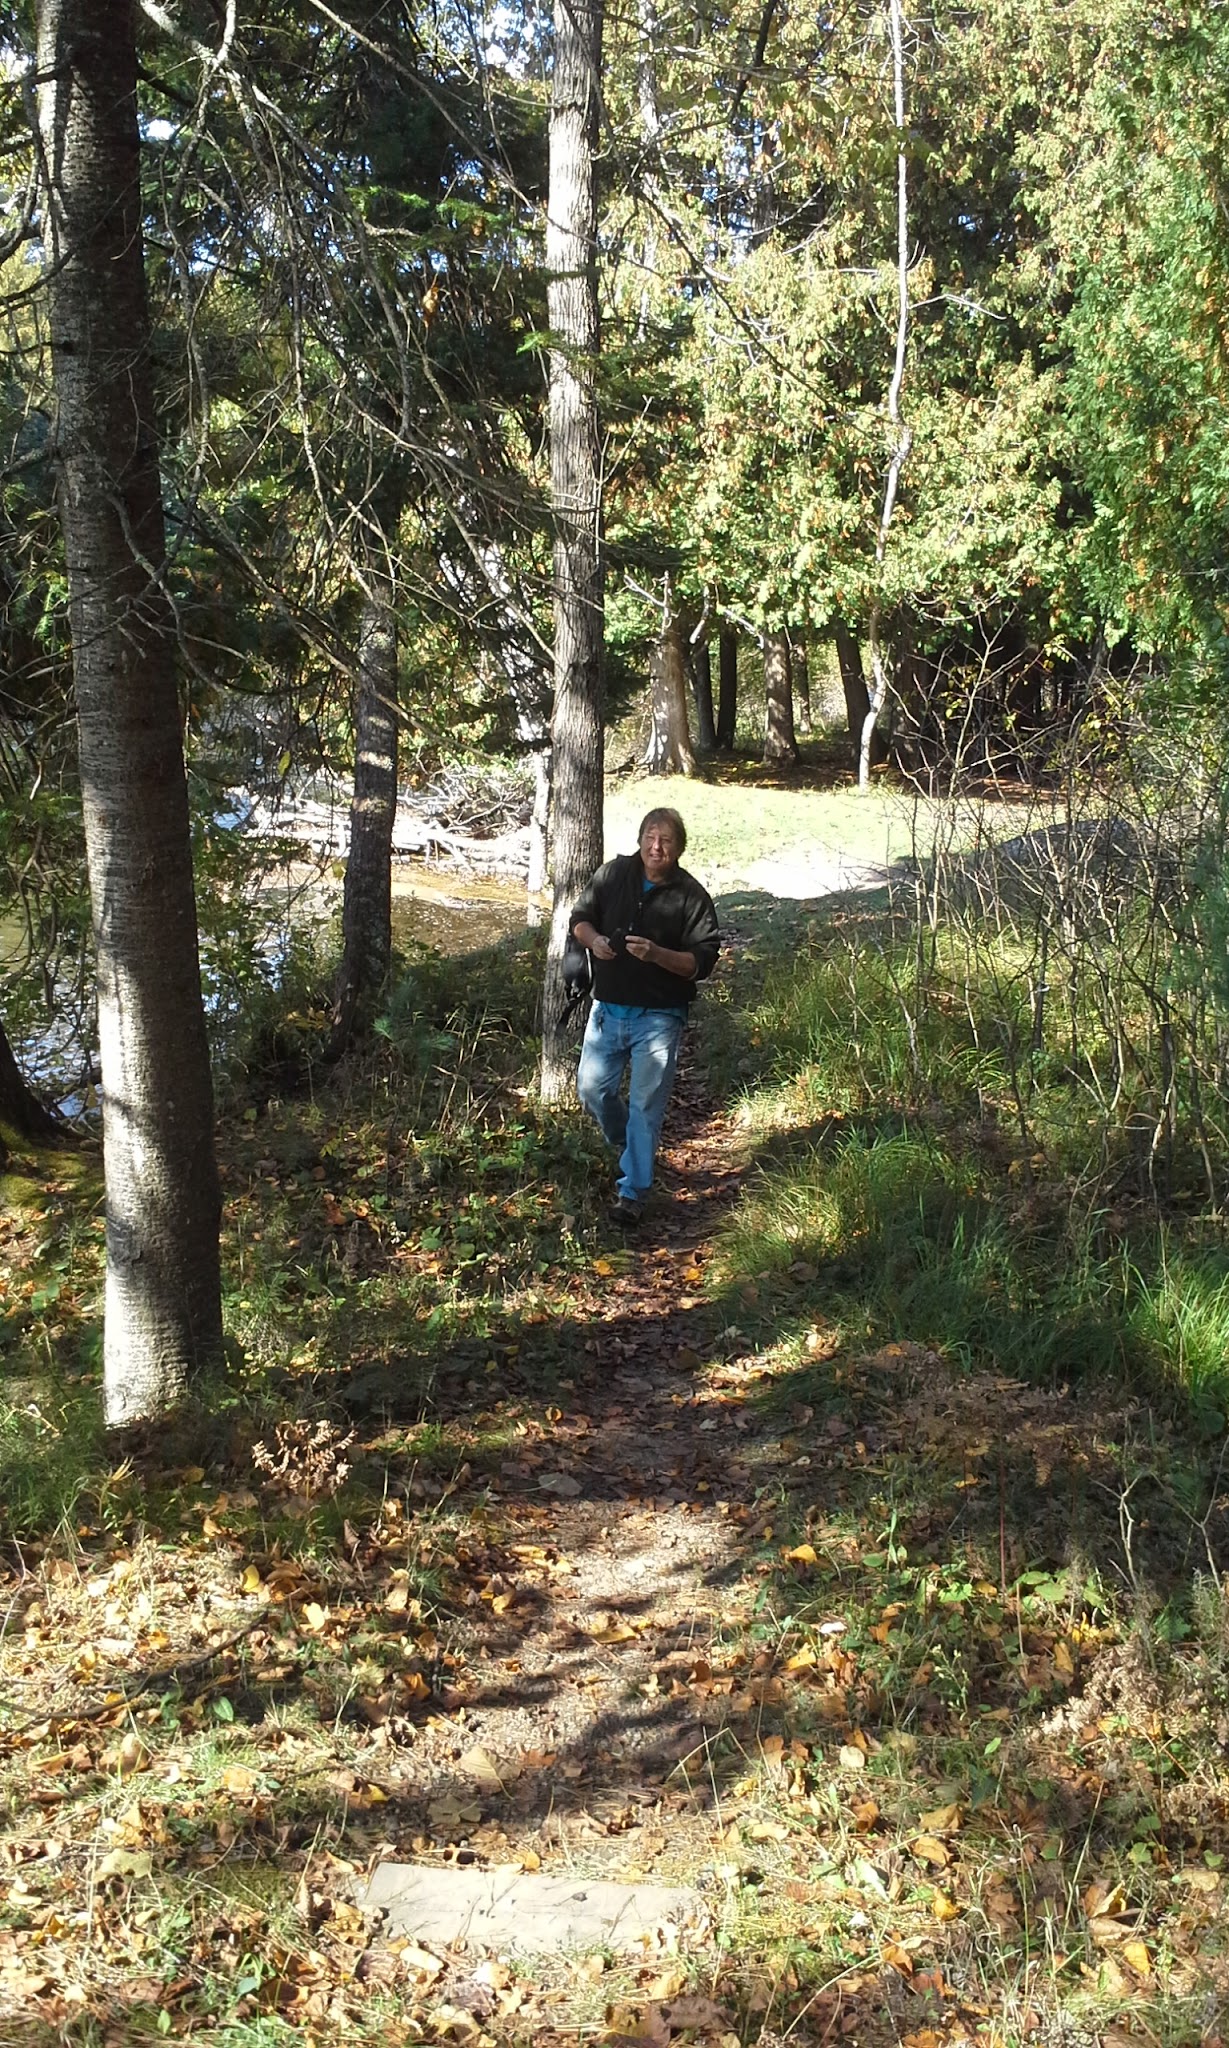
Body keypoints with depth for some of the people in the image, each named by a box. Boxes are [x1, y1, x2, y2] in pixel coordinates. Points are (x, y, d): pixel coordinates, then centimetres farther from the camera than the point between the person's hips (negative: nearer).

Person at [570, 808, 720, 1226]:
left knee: (646, 1104, -5)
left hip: (659, 1016, -4)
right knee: (592, 1088, 8)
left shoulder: (691, 895, -10)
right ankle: (627, 1146, 37)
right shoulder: (613, 873, 1)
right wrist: (593, 939, -13)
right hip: (608, 1008, 4)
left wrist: (656, 954, -27)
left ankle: (631, 1193, 0)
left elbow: (702, 961, -12)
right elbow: (580, 917, 10)